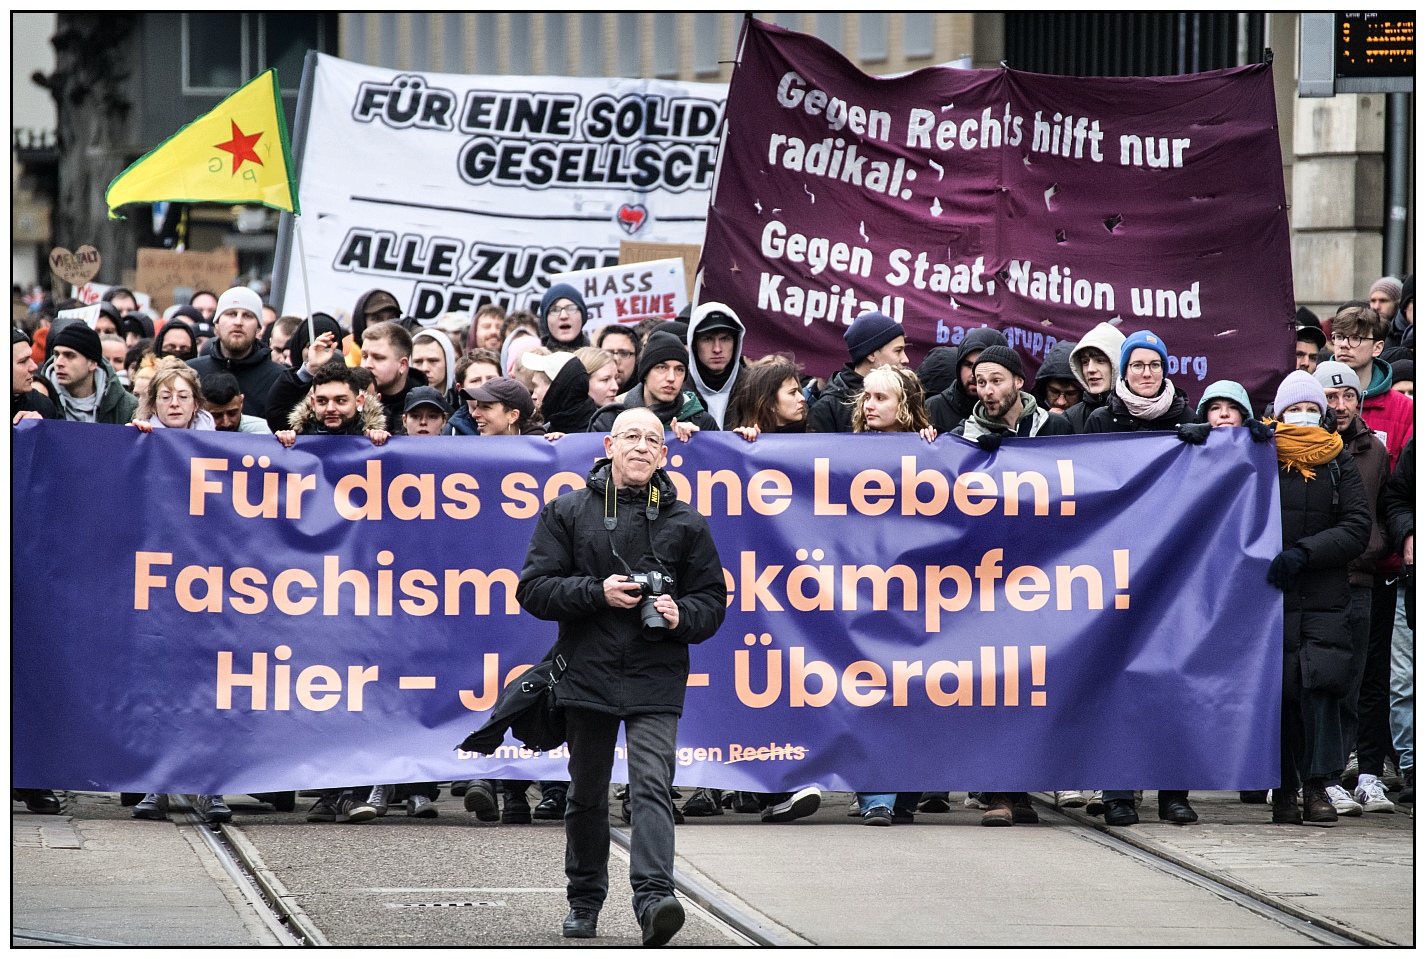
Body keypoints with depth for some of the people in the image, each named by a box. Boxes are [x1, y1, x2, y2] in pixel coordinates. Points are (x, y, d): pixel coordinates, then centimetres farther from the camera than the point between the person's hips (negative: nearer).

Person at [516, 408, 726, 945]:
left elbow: (713, 600, 12)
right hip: (588, 673, 1)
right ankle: (584, 901, 25)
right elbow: (534, 589, 1)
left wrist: (682, 616, -10)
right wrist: (598, 593, -13)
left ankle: (653, 897, -28)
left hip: (656, 678, -1)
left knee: (651, 786, -16)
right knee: (587, 794, 11)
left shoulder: (684, 522, 9)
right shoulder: (568, 513, 6)